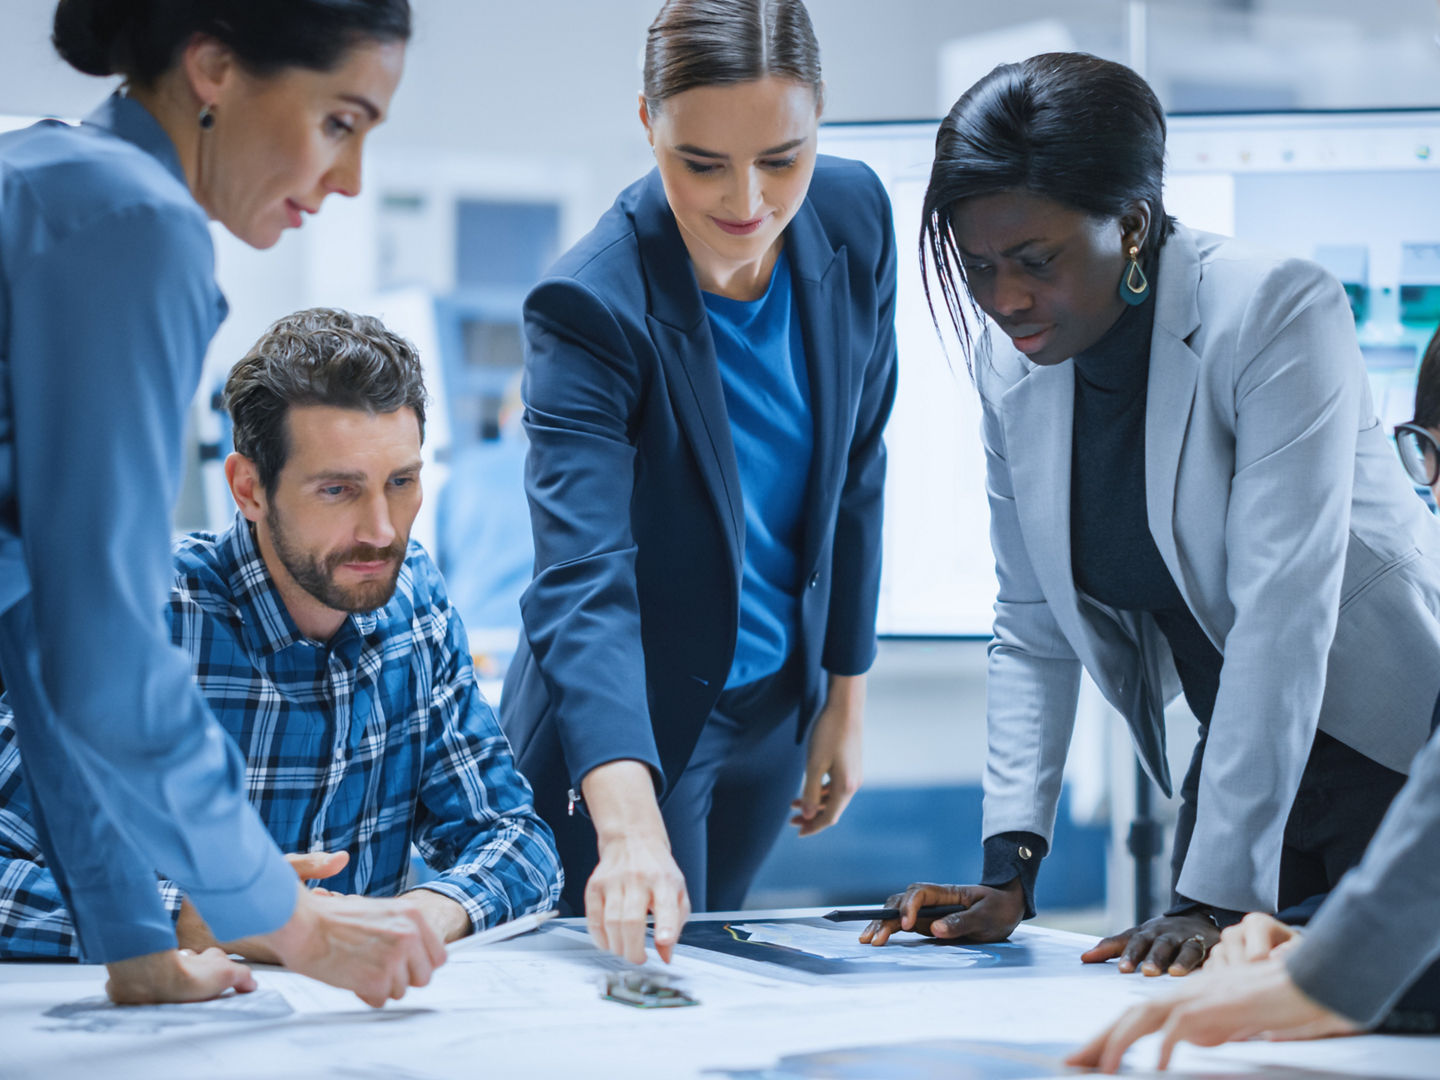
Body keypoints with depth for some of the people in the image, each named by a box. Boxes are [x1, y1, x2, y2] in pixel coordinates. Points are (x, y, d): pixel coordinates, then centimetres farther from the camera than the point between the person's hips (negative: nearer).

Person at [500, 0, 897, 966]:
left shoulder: (855, 218, -11)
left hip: (776, 706, 5)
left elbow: (855, 465, 3)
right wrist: (630, 826, -51)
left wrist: (846, 696, 6)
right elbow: (583, 579, -38)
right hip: (628, 725, -5)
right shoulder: (589, 308, -28)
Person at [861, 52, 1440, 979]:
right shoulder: (1010, 365, -3)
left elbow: (1283, 615, -28)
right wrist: (1009, 869, -9)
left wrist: (1215, 898, -31)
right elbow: (1033, 633, 2)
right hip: (1234, 752, 5)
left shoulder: (1278, 313, -22)